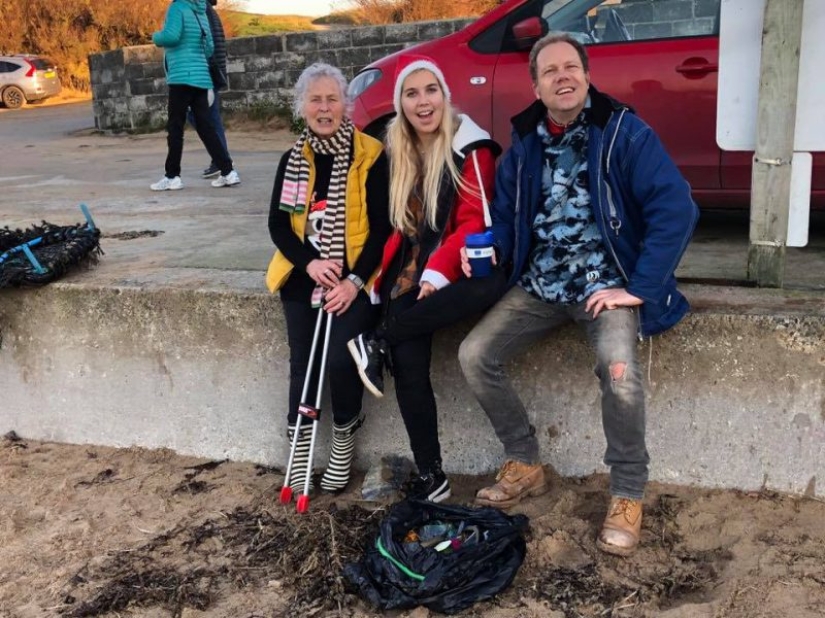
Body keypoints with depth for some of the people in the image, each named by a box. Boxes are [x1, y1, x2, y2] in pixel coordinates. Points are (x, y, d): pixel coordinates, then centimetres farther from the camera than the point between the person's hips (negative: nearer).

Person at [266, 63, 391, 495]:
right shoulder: (293, 160, 10)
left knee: (340, 360, -19)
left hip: (354, 278, -4)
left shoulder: (370, 155, -3)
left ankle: (344, 441, 7)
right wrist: (309, 263, -12)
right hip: (303, 277, 4)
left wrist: (355, 281, -16)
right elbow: (277, 223, 6)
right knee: (302, 365, -6)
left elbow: (382, 227, -6)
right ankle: (299, 451, 10)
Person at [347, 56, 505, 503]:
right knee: (407, 358, -21)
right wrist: (385, 275, -2)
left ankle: (377, 341, -24)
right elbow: (396, 224, 14)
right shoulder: (394, 151, 13)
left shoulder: (470, 148, -2)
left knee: (493, 286, -37)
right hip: (411, 269, 3)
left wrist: (438, 272, -21)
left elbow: (474, 221, -8)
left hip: (457, 268, -3)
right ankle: (429, 475, -10)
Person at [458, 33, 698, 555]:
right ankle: (526, 466, 10)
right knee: (475, 356, -10)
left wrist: (639, 290, -19)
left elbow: (676, 209, -16)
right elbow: (507, 220, 16)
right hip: (539, 285, 5)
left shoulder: (624, 132, -9)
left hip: (607, 283, -5)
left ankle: (629, 494, -10)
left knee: (618, 367, -33)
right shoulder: (524, 146, 7)